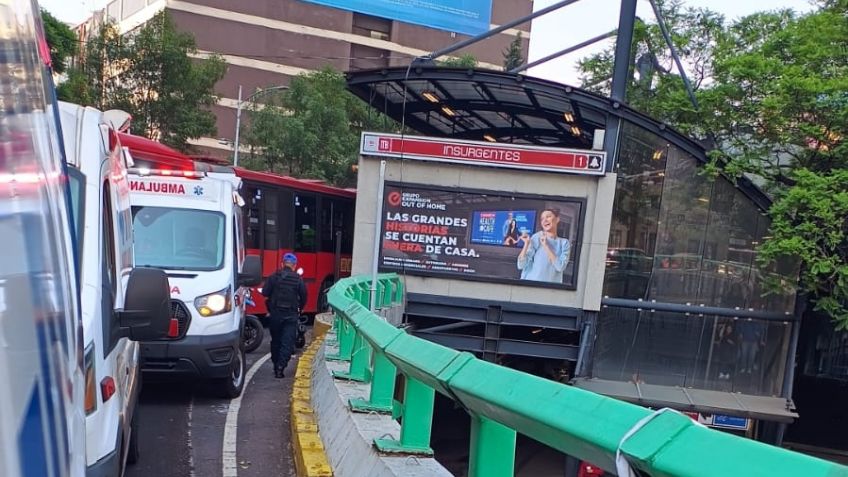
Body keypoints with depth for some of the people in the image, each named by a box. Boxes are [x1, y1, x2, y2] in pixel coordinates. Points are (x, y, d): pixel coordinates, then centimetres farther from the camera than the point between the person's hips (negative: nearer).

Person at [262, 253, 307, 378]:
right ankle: (280, 367, -13)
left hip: (275, 313, 2)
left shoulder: (274, 277, -3)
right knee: (287, 342, -2)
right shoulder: (298, 280, -3)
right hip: (291, 315, -2)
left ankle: (276, 366, 24)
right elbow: (304, 297, 0)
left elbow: (265, 293, -6)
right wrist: (299, 309, 16)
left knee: (275, 341, 16)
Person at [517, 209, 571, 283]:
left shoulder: (564, 243, 3)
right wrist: (526, 244, -18)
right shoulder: (536, 237, -2)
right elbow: (521, 265, -8)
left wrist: (545, 246, -12)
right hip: (530, 284, -1)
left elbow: (560, 267, -13)